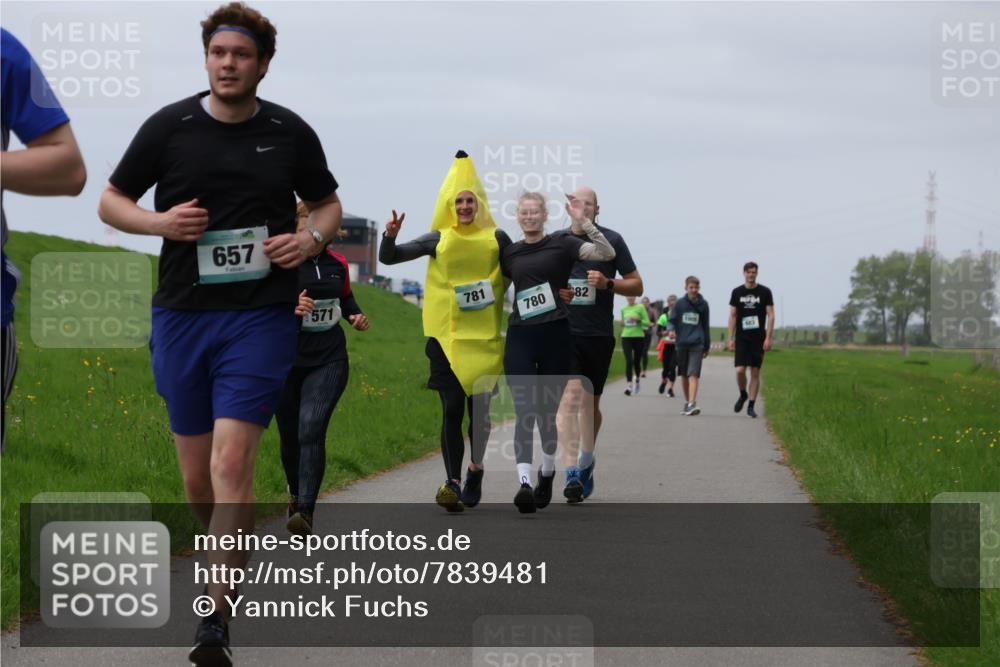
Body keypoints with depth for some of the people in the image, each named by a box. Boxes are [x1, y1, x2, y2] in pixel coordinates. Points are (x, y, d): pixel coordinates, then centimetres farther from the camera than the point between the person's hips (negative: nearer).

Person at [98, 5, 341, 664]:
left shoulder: (291, 133, 3)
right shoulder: (169, 127, 1)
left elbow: (328, 204, 17)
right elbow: (111, 201, 10)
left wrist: (310, 239, -5)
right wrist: (160, 222, -10)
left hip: (261, 316, -2)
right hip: (181, 314, 2)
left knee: (232, 464, -16)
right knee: (197, 476, 8)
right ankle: (232, 557, 39)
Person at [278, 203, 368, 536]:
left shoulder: (338, 263, 6)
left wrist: (355, 315, 4)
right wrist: (289, 307, -32)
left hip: (328, 360, 1)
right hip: (286, 360, -1)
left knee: (311, 430, -17)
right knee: (290, 435, 11)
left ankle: (305, 512, -20)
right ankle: (295, 491, 41)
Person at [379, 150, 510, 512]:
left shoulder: (497, 239, 4)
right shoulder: (438, 239, 4)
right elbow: (387, 258, 7)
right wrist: (390, 236, -12)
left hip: (484, 336, 0)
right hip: (446, 336, 0)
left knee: (479, 408, 2)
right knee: (452, 408, -7)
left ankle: (475, 470, 23)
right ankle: (452, 482, -8)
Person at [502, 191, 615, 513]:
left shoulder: (561, 244, 1)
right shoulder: (510, 252, 12)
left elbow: (607, 254, -10)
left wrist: (584, 222, -19)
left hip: (555, 335, -2)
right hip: (520, 336, 2)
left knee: (547, 412, 8)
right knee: (524, 411, -11)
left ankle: (547, 474, 33)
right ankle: (524, 482, -21)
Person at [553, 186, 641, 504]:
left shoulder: (611, 240, 3)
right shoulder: (555, 241, 7)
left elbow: (636, 286, 6)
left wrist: (608, 283, -13)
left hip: (599, 335, 1)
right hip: (564, 332, -1)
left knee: (591, 403, 12)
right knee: (570, 396, -17)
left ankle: (586, 461, 36)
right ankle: (573, 472, -22)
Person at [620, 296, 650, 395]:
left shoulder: (640, 307, -2)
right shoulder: (623, 309, 10)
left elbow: (647, 323, -5)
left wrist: (638, 319, -20)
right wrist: (622, 324, 3)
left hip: (638, 337, -2)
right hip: (626, 337, 2)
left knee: (637, 361, 11)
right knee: (629, 361, -14)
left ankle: (637, 379, 39)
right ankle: (629, 384, -19)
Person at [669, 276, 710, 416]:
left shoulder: (703, 305, 6)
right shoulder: (679, 303, 4)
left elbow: (705, 326, 13)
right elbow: (671, 320, 5)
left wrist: (707, 346, 16)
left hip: (697, 344, -2)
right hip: (681, 343, 2)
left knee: (693, 374, -14)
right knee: (684, 375, 11)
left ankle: (692, 404, -24)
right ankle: (687, 402, 25)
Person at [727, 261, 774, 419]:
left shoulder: (765, 292, 1)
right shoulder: (737, 292, 6)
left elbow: (771, 316, 0)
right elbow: (732, 316, 9)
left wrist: (768, 338, -9)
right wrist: (730, 338, 2)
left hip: (758, 339, -1)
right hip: (741, 338, 1)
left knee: (755, 373, 0)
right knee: (740, 370, -10)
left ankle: (751, 406, 8)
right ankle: (743, 395, 18)